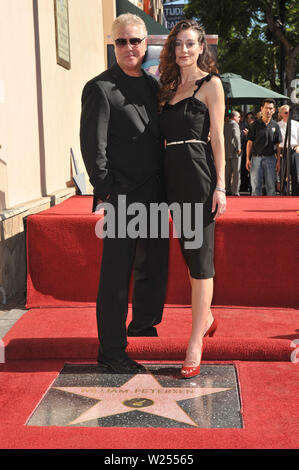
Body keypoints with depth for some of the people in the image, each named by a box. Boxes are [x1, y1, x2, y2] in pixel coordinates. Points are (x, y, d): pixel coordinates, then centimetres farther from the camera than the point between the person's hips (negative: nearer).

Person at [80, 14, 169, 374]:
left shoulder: (153, 85, 14)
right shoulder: (100, 88, -7)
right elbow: (92, 146, -11)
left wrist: (166, 187, 13)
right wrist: (106, 193, -15)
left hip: (154, 195, 7)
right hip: (122, 198, -7)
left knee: (154, 265, 17)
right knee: (117, 274, -1)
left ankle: (143, 324, 37)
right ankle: (112, 350, 9)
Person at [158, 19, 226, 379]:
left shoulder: (210, 83, 0)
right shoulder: (170, 87, 18)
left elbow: (217, 137, -5)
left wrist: (220, 185, -11)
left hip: (199, 174, -7)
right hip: (173, 175, 7)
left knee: (200, 257, -7)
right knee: (189, 252, 14)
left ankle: (195, 344, -4)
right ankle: (206, 318, 33)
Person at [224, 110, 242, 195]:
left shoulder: (224, 125, 13)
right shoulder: (234, 124, -10)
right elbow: (236, 136, -22)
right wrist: (238, 148, -17)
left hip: (226, 151, 7)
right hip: (234, 152, -7)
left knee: (228, 172, 11)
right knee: (236, 172, -3)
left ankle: (228, 190, 12)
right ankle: (235, 191, -5)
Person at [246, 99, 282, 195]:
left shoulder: (275, 126, 7)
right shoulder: (255, 124, 3)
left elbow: (278, 145, 9)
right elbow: (250, 142, 3)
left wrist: (278, 161, 3)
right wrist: (248, 159, -2)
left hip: (270, 158, 1)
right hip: (256, 158, -1)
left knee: (271, 186, 3)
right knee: (256, 186, -1)